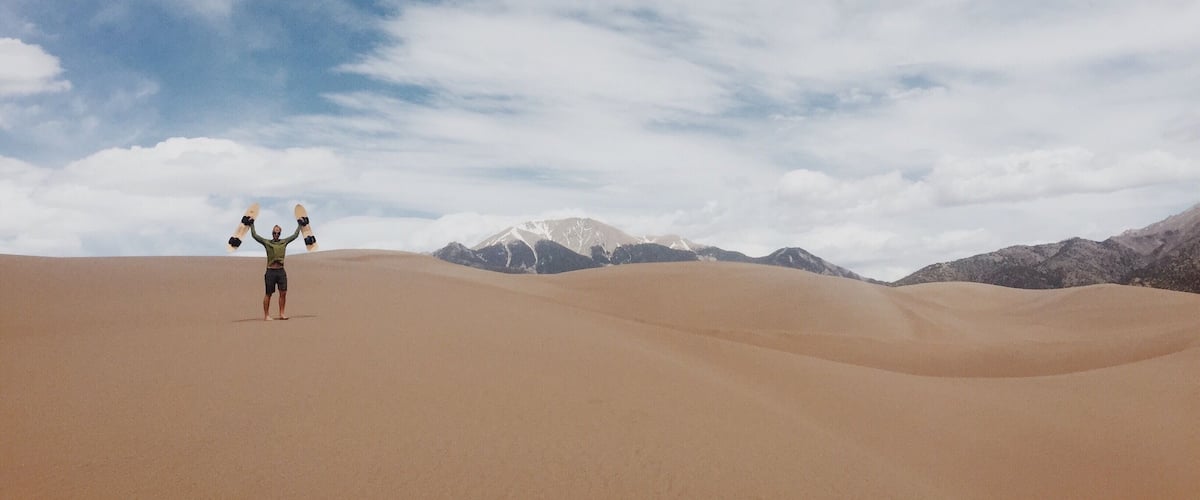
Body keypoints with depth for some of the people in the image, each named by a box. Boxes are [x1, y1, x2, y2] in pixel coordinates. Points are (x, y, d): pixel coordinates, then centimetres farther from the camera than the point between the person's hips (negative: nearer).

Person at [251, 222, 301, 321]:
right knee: (269, 294, 1)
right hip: (270, 271, -3)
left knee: (283, 293, 0)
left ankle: (281, 314, 8)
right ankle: (266, 315, 6)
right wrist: (252, 224, 3)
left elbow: (295, 235, 20)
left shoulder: (284, 242, 11)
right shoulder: (266, 242, 3)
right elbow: (254, 235, 1)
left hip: (281, 271, 3)